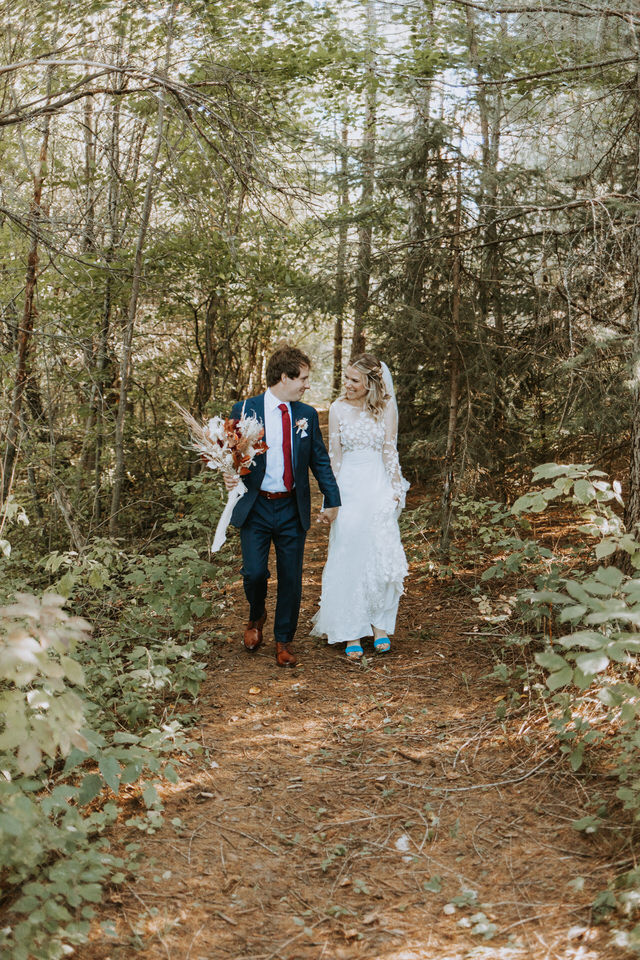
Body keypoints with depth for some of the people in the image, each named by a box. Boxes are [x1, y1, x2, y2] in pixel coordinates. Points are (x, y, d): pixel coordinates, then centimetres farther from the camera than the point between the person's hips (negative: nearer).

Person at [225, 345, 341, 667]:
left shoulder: (307, 415, 6)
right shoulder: (244, 410, -3)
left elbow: (320, 461, 12)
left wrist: (333, 501, 7)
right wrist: (230, 476, -20)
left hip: (293, 510, 3)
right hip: (256, 508, -2)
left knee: (291, 579, 5)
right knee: (254, 572, -9)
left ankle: (283, 642, 22)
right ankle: (256, 617, 25)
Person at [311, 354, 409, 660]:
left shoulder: (386, 406, 2)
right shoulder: (338, 408, 1)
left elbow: (390, 449, 3)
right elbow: (334, 455, 3)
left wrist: (396, 488, 0)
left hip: (379, 487, 0)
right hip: (349, 487, 0)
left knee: (383, 558, -1)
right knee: (349, 558, -1)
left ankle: (379, 624, 14)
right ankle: (351, 632, 5)